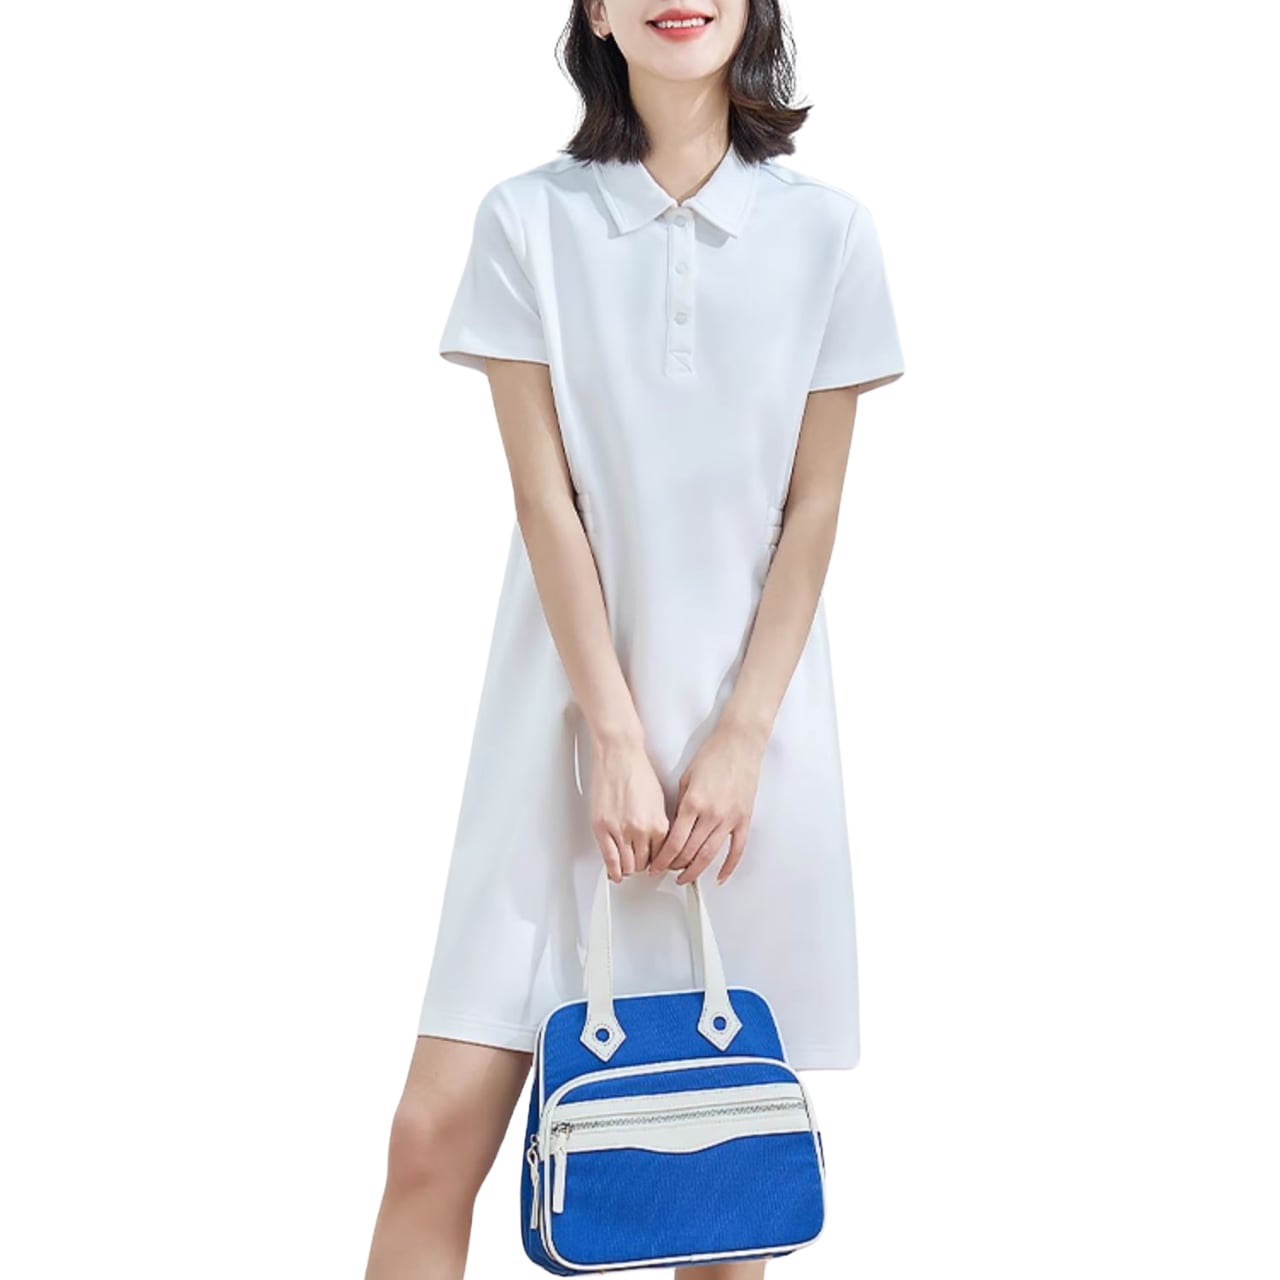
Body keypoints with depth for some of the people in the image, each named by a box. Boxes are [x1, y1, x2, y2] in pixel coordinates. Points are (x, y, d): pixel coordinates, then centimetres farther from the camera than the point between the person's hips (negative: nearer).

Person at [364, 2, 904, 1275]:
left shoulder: (826, 230, 2)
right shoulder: (528, 218, 0)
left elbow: (813, 509, 1)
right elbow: (542, 496, -4)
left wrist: (740, 739, -6)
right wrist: (616, 738, -9)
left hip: (751, 713, 1)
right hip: (567, 713, -1)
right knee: (438, 1131, -2)